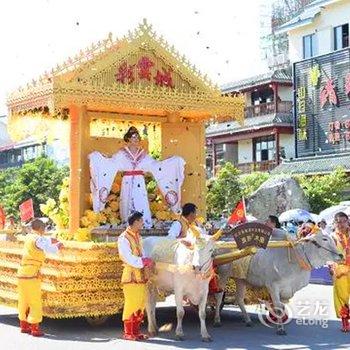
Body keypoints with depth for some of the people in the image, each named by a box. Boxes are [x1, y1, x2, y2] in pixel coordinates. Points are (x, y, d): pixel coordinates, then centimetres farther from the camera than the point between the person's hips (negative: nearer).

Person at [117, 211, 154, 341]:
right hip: (131, 275, -8)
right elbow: (129, 259, -16)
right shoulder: (124, 238, -11)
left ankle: (136, 331, 19)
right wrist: (145, 261, -12)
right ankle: (128, 333, 5)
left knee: (141, 304, 9)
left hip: (141, 275, 8)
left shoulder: (137, 236, 16)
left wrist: (147, 262, -2)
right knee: (131, 304, -5)